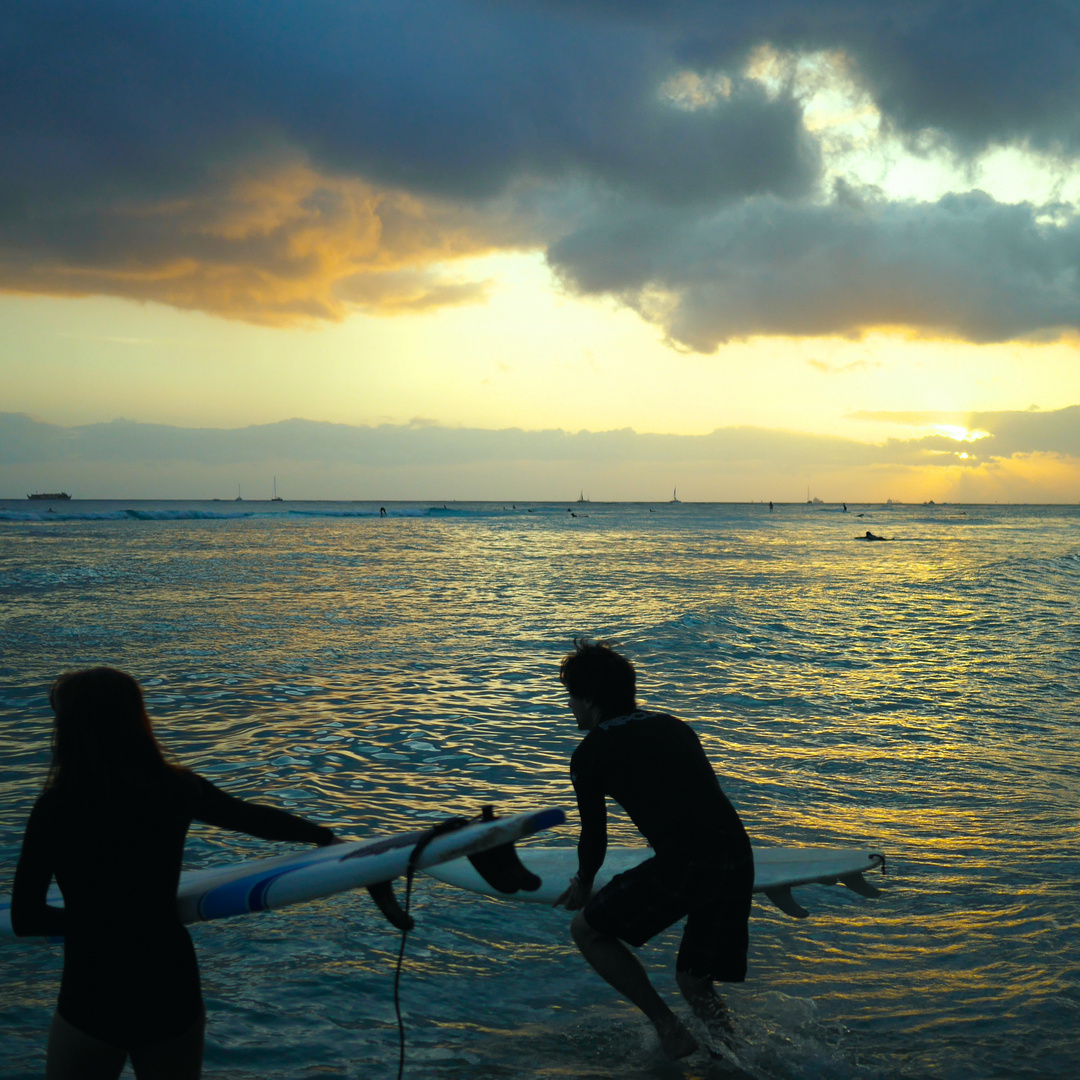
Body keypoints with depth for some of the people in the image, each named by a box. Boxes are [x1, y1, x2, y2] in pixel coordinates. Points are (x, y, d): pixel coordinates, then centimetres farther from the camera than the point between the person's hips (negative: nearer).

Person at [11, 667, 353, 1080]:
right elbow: (257, 819, 10)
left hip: (92, 1001, -3)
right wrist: (323, 835, 27)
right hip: (173, 992, 3)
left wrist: (89, 920, 7)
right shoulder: (178, 789, -5)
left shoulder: (56, 808, -15)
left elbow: (25, 918, -11)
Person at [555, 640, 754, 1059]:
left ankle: (669, 1029, 10)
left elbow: (594, 837, 15)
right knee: (694, 981, 24)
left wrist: (582, 886, 36)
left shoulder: (591, 752, 7)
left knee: (588, 930, 15)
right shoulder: (674, 726, 25)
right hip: (739, 860, 7)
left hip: (683, 866, -7)